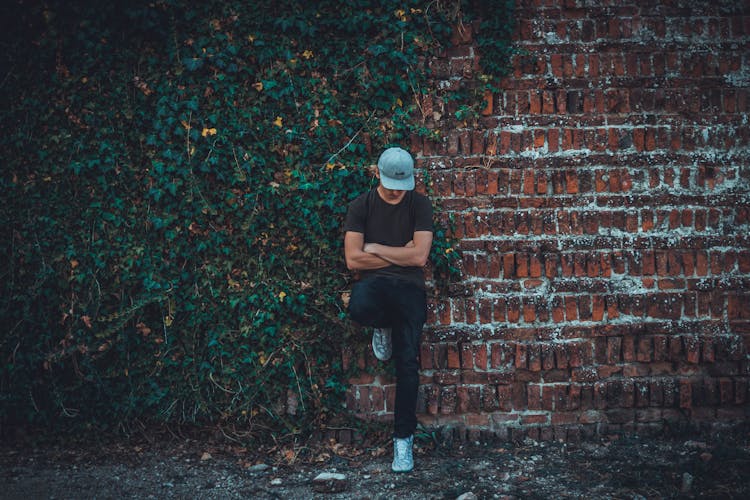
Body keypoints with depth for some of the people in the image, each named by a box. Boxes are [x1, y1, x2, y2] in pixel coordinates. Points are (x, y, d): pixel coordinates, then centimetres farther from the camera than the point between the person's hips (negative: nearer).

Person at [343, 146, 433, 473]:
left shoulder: (419, 205, 3)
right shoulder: (361, 206, 3)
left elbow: (419, 257, -7)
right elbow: (353, 260, -5)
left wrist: (375, 248, -2)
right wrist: (400, 255, -3)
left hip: (409, 286, 0)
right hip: (374, 283, 0)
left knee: (407, 361, -9)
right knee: (359, 308, -37)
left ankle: (403, 438, 4)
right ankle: (384, 326, 2)